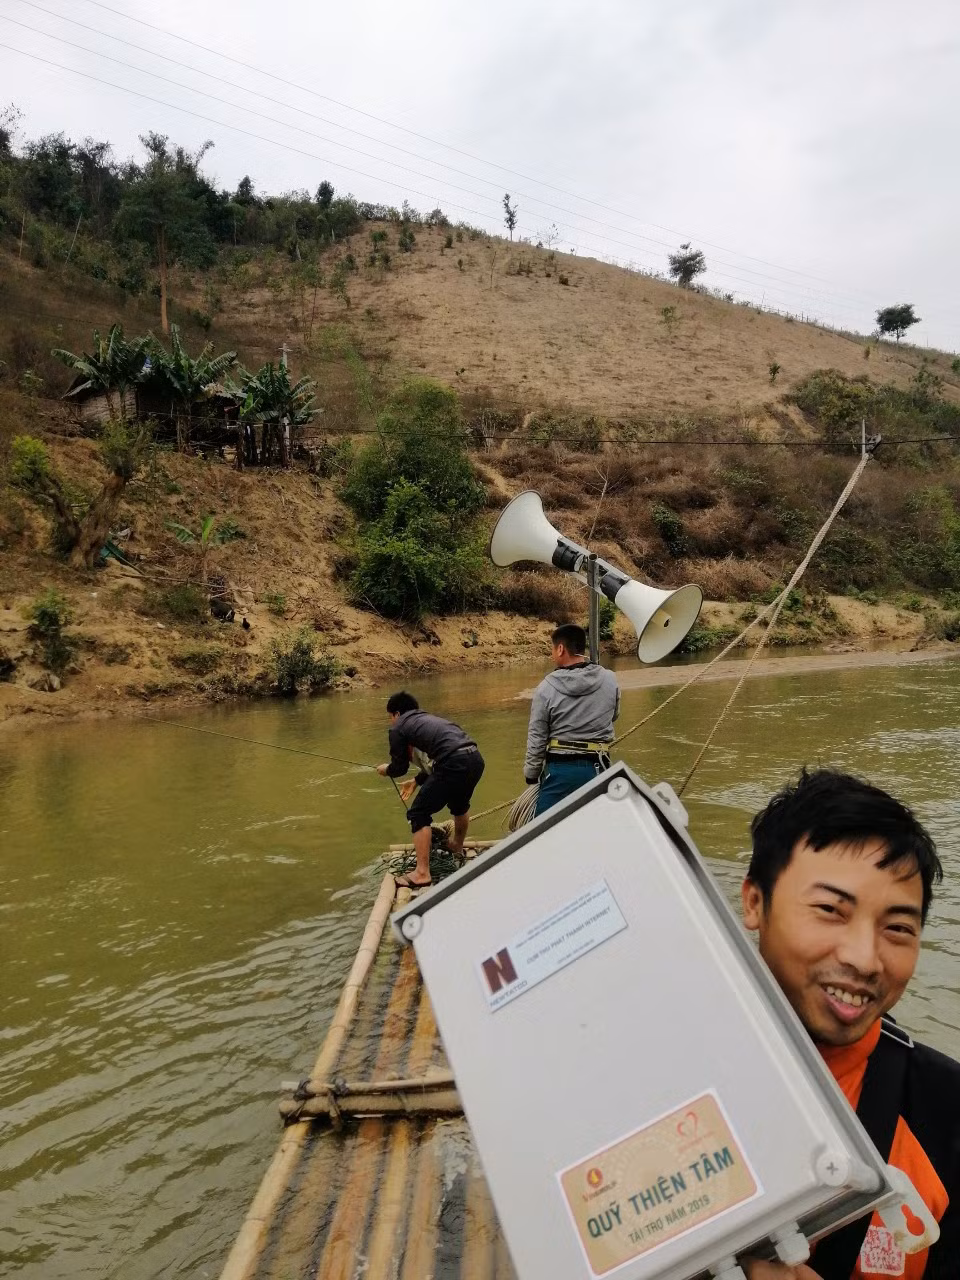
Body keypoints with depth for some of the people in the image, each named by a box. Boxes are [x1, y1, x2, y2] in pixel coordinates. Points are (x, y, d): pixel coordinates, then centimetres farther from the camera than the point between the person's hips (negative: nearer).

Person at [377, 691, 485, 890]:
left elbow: (399, 768, 16)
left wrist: (386, 770, 38)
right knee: (459, 803, 35)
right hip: (476, 758, 8)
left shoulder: (399, 727, 10)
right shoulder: (429, 720, 32)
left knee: (418, 814, 5)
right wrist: (418, 780, 50)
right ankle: (457, 846, 57)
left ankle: (422, 873, -1)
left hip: (455, 764, -8)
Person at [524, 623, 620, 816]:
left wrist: (531, 776, 8)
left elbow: (536, 738, -4)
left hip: (559, 768, -2)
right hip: (596, 767, 2)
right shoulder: (610, 680, -3)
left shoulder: (547, 688, -9)